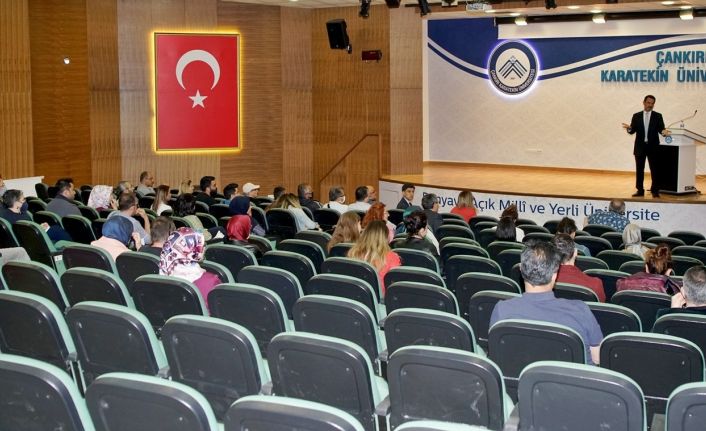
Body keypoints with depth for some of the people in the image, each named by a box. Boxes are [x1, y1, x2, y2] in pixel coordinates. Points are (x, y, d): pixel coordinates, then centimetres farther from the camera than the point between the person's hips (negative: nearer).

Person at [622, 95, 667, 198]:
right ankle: (640, 190, 13)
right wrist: (629, 128, -19)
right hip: (640, 147, 1)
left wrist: (663, 131, -25)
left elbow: (661, 129, -2)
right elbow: (632, 131, 3)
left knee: (655, 169, 0)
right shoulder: (636, 116, 6)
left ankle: (655, 190, 8)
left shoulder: (658, 116, 4)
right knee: (639, 170, 6)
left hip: (653, 147, -1)